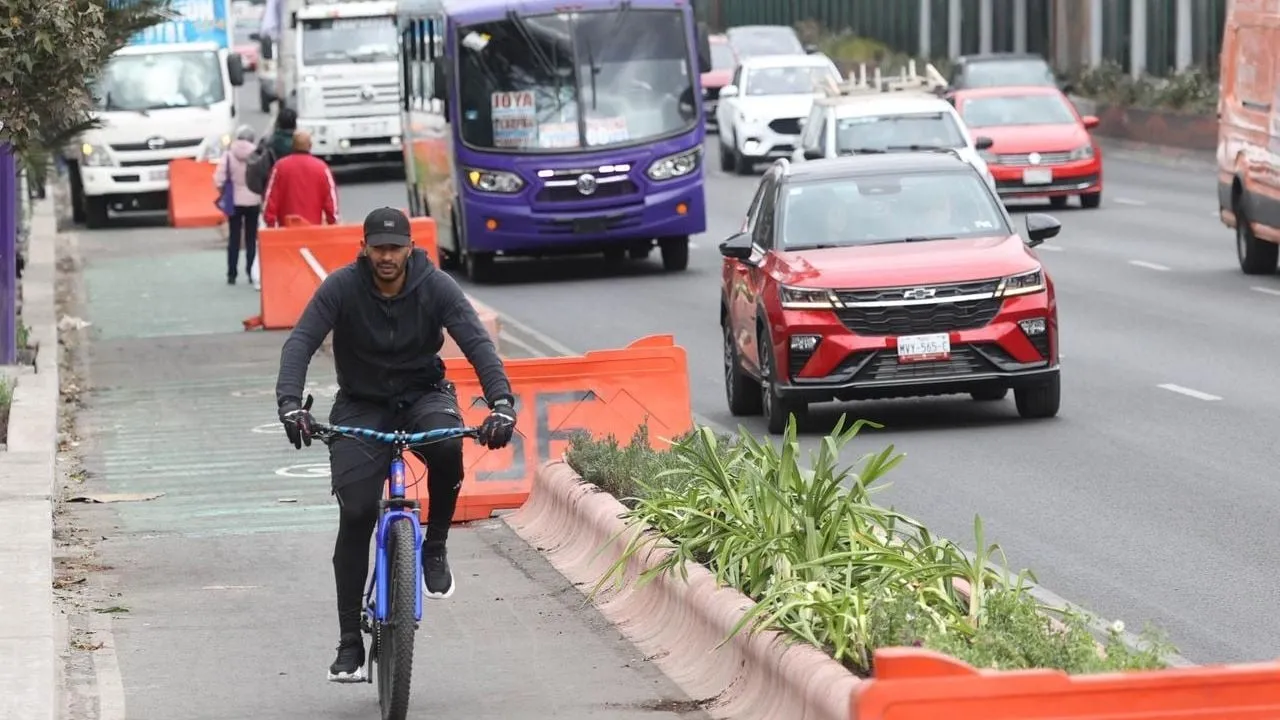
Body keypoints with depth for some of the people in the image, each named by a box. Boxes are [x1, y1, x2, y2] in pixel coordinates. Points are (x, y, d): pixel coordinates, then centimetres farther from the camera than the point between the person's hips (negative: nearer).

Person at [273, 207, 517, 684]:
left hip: (423, 396, 0)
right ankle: (350, 643, -4)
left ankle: (434, 548, -9)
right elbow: (300, 342, -24)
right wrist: (290, 403, -42)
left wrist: (501, 402, -39)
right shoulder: (342, 288, -15)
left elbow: (477, 343, -22)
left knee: (446, 446, -36)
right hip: (361, 406, 0)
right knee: (356, 515, -13)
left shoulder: (436, 287, -14)